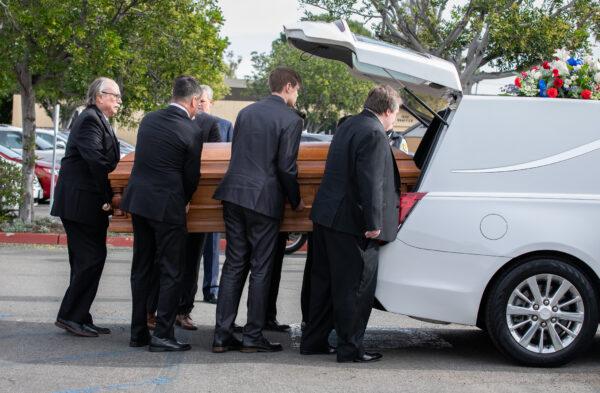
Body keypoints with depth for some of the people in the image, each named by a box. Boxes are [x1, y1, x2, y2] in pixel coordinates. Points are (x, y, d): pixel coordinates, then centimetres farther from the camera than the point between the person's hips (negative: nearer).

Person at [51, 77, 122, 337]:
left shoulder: (98, 120, 19)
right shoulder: (90, 120, -14)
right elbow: (96, 162, -22)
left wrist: (107, 196, 9)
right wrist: (108, 198, -19)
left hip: (87, 204, 10)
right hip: (81, 203, -10)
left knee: (87, 261, 12)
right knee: (90, 260, -9)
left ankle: (79, 319, 17)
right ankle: (70, 316, -4)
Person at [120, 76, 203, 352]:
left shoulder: (148, 120, 6)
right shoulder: (191, 132, -12)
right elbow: (191, 176, -5)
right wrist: (184, 202, 16)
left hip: (138, 201, 7)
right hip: (167, 205, -7)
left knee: (141, 268, 14)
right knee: (171, 272, 2)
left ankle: (138, 332, 20)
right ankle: (162, 334, 0)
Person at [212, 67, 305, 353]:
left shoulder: (246, 112, 13)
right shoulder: (291, 120, -8)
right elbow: (286, 167, -11)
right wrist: (296, 201, 4)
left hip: (233, 195, 6)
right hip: (264, 200, -6)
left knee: (233, 265, 10)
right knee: (260, 269, 3)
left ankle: (222, 335, 9)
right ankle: (253, 336, 7)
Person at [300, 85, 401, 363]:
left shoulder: (348, 126, 14)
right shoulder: (374, 134, -16)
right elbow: (370, 181, -22)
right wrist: (374, 223, -20)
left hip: (325, 215, 10)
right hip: (350, 223, -10)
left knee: (324, 282, 17)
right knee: (355, 288, 0)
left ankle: (313, 341, 24)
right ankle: (350, 348, 6)